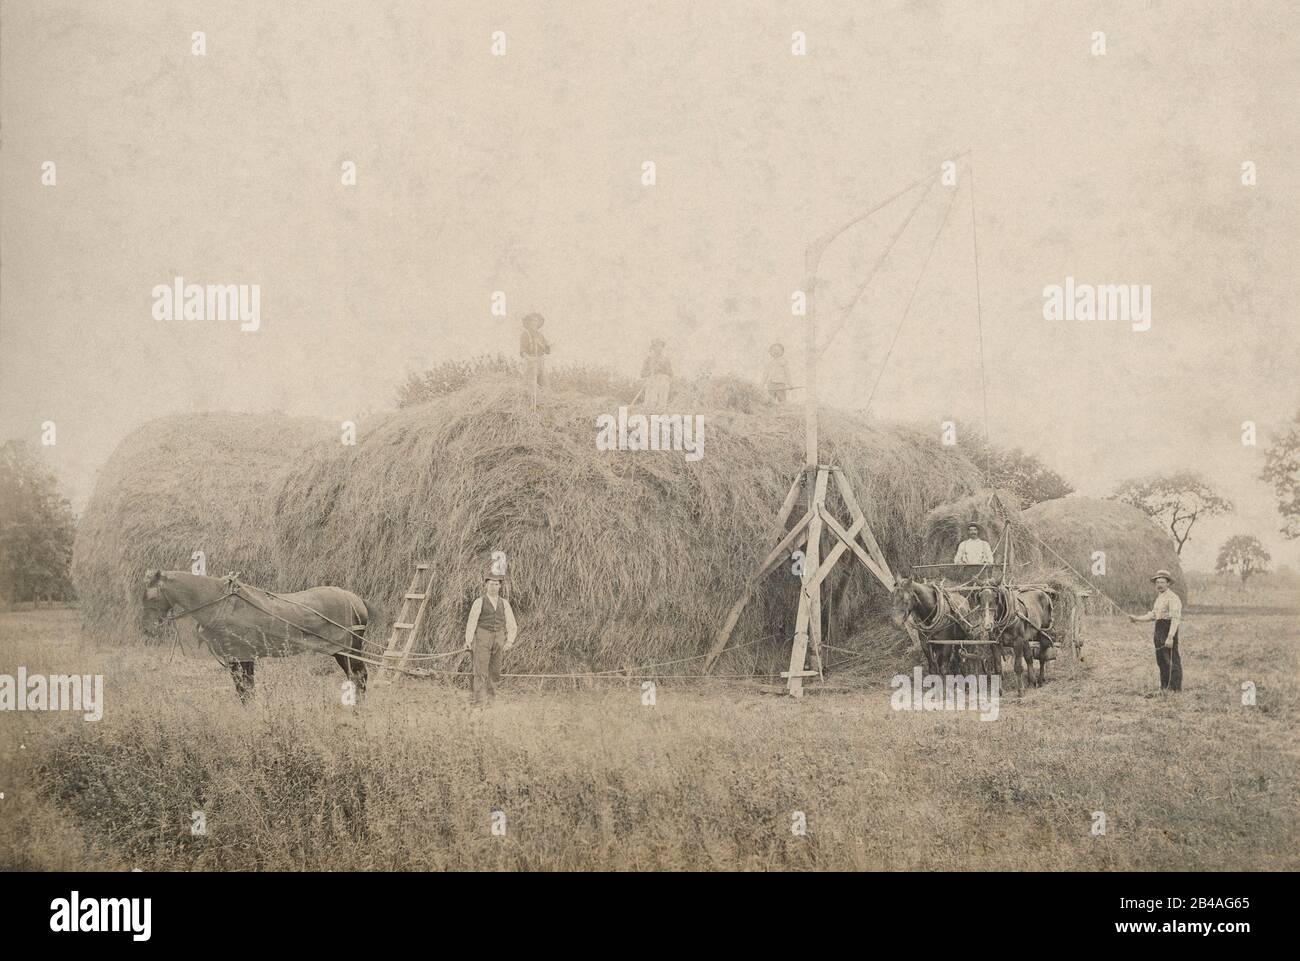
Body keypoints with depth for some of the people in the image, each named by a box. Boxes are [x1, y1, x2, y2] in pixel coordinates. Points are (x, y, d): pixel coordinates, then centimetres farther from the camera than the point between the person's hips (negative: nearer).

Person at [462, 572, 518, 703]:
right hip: (482, 639, -4)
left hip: (499, 639, 4)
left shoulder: (504, 603, 7)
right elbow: (472, 622, -7)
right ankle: (478, 698, -9)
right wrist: (468, 641, -14)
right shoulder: (479, 602, -2)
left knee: (495, 670, 10)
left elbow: (512, 625, 8)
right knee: (481, 669, -9)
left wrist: (510, 641, -4)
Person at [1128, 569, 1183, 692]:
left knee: (1172, 660, -6)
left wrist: (1170, 637, -27)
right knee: (1161, 660, 15)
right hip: (1159, 630, 10)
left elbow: (1175, 619, -21)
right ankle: (1164, 687, 25)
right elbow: (1152, 615, 25)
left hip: (1168, 629, -10)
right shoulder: (1159, 597, 17)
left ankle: (1175, 688, -2)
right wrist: (1137, 618, 19)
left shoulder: (1172, 598, -14)